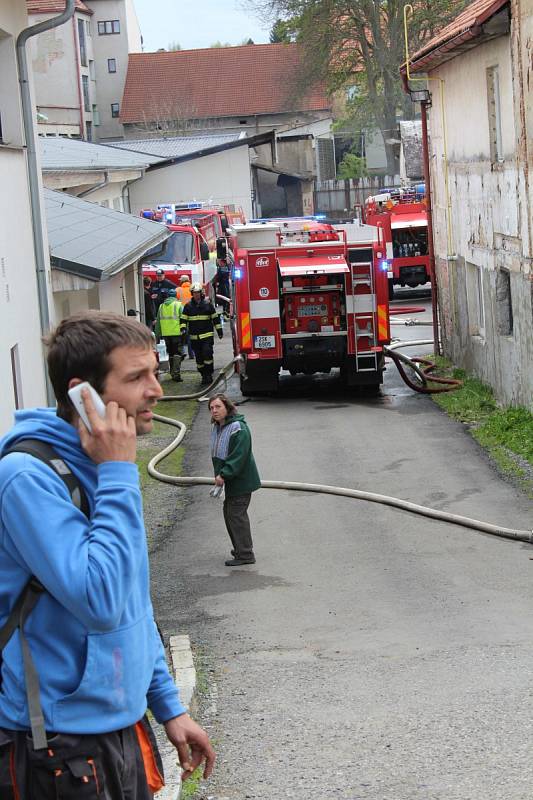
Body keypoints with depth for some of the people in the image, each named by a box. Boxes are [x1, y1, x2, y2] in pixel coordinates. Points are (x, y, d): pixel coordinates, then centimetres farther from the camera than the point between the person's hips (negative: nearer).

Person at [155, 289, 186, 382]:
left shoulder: (161, 306, 11)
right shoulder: (178, 305, -2)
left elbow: (157, 323, 13)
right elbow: (183, 320, -9)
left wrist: (157, 336, 18)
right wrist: (183, 332, -5)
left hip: (166, 334, 4)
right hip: (177, 333, -4)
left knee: (171, 354, 15)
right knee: (177, 354, -2)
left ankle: (173, 373, 20)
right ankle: (176, 373, -13)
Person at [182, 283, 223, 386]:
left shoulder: (208, 304, 3)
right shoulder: (188, 306, 6)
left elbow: (215, 318, 8)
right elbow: (184, 319, 7)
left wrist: (219, 331, 8)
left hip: (207, 336, -2)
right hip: (194, 337, 2)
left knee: (207, 353, -16)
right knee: (199, 357, 4)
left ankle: (209, 374, -9)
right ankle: (203, 375, 13)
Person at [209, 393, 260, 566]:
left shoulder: (238, 428, -19)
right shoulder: (216, 428, 10)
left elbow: (238, 456, -25)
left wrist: (224, 475, -27)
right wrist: (219, 475, 10)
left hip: (241, 481, -10)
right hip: (228, 482, 10)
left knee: (236, 515, -8)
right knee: (229, 514, 17)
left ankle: (245, 554, -1)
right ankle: (241, 548, 31)